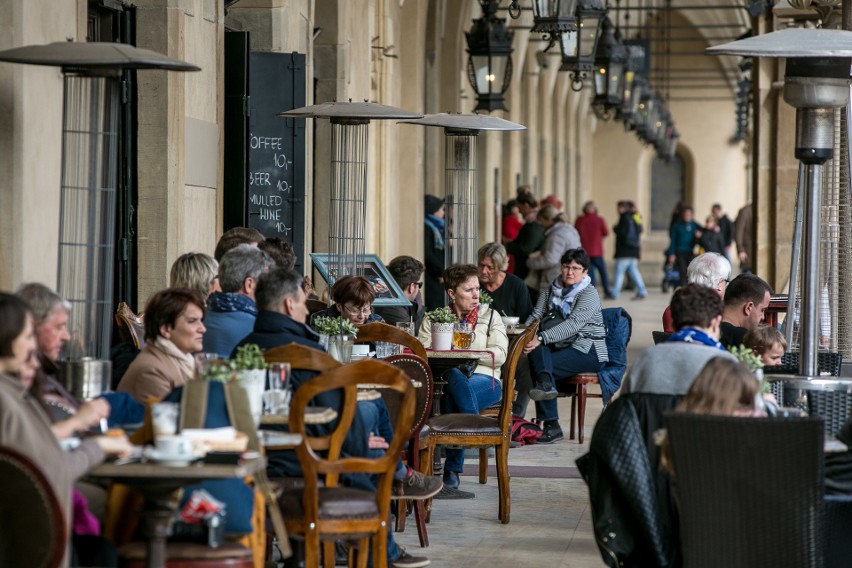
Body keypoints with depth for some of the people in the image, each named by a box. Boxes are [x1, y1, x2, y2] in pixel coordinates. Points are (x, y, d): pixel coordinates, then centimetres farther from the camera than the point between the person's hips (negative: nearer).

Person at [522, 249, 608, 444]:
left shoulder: (589, 294, -6)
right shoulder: (550, 290, 14)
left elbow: (573, 324, -20)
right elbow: (535, 316, 4)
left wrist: (541, 338, -31)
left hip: (588, 352, -5)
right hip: (561, 348, 6)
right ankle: (546, 383, -38)